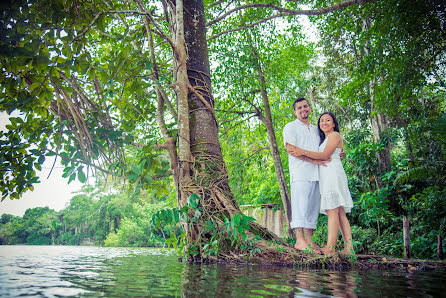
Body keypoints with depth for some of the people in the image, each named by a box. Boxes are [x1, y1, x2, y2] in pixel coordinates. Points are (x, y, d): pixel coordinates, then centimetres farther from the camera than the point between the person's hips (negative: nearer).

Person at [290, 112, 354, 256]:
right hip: (326, 176, 9)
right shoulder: (324, 139, 29)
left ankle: (330, 247, -19)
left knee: (332, 210, -15)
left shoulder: (335, 135, 1)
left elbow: (325, 155, -10)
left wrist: (303, 152, -18)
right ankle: (349, 248, 1)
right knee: (340, 213, 3)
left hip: (332, 173, -9)